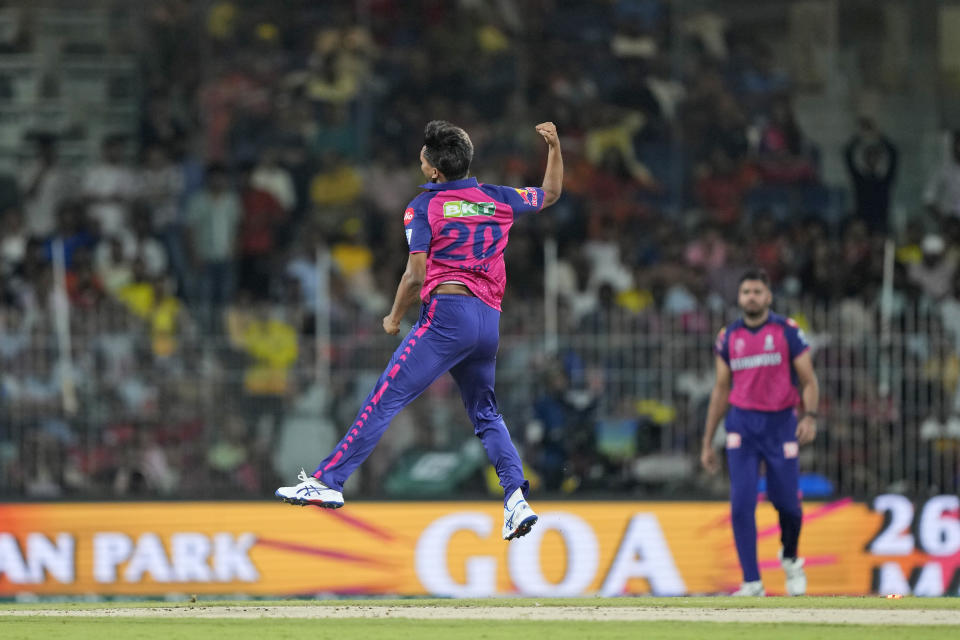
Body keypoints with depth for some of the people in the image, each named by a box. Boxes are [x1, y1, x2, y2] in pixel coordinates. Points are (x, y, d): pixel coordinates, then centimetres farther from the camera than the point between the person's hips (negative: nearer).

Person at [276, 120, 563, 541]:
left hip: (445, 313, -6)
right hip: (490, 322, 6)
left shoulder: (424, 206, 0)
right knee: (485, 415, 18)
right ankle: (515, 496, 1)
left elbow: (416, 275, -6)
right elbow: (551, 193, 29)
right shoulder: (496, 199, 13)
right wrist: (554, 147, 36)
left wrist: (394, 318, 8)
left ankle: (327, 481, -12)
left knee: (385, 399, -7)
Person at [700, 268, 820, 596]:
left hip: (780, 423, -2)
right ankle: (752, 582, -6)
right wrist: (707, 442, 14)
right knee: (742, 504, -10)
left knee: (786, 502, 4)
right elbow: (721, 391, 14)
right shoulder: (728, 337, 7)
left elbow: (808, 381, 0)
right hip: (742, 425, 2)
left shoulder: (787, 332, -1)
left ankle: (790, 559, 35)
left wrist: (810, 416, -19)